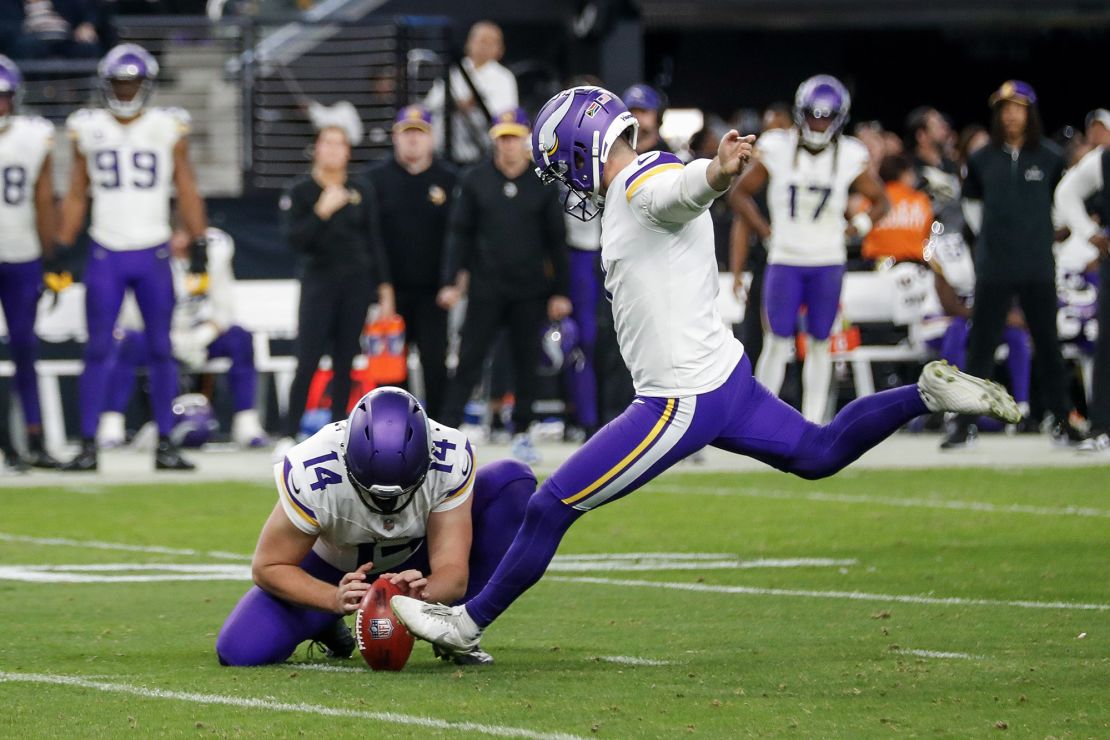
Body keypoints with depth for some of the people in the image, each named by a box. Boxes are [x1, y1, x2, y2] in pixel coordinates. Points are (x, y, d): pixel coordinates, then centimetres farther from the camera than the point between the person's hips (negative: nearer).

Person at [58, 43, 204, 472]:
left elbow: (187, 192, 5)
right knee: (97, 351, -1)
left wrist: (199, 249, -2)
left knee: (161, 350, 1)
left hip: (153, 256, 0)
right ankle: (88, 447, 1)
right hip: (105, 255, 0)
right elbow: (76, 197, 10)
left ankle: (165, 445, 7)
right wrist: (61, 254, 5)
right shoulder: (88, 130, 4)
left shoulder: (168, 128, 1)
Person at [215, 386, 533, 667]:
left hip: (413, 570, 1)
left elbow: (452, 572, -31)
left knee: (513, 481, -22)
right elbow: (268, 567, -24)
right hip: (338, 570, -1)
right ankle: (328, 624, 10)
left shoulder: (450, 461, -32)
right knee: (241, 651, -24)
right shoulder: (311, 476, -36)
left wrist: (425, 592, -56)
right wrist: (336, 599, -42)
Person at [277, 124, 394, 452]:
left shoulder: (362, 191, 7)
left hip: (356, 284, 3)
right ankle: (288, 436, -8)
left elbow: (374, 241, 10)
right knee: (308, 362, -10)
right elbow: (296, 241, -9)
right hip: (318, 281, -3)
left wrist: (384, 286, 5)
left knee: (345, 363, 4)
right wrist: (322, 211, -21)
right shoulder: (300, 192, -1)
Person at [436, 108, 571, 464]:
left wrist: (560, 291, 3)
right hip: (486, 288, -1)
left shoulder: (542, 184, 3)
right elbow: (460, 233, 4)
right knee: (469, 361, -4)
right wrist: (451, 282, -4)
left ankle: (522, 434, 17)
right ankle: (447, 431, -5)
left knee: (527, 363, 6)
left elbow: (556, 241, 6)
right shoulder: (475, 181, 2)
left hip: (530, 291, 1)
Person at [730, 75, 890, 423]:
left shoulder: (849, 157, -2)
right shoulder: (776, 149, -5)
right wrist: (766, 232, -2)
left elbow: (880, 202, 11)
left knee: (820, 342, 5)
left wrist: (853, 229, -2)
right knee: (778, 340, -5)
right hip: (784, 260, -1)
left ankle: (812, 424, 11)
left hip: (828, 263, 1)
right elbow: (740, 194, 6)